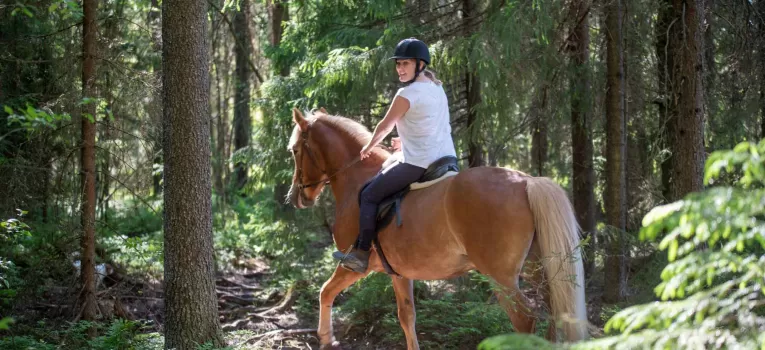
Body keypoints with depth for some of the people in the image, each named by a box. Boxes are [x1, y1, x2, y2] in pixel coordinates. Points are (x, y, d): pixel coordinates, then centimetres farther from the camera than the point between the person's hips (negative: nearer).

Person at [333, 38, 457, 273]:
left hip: (418, 163, -9)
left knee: (369, 195, 1)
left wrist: (369, 147, 16)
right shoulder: (437, 88, 12)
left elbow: (385, 127, -2)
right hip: (447, 158, 9)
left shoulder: (406, 94, -13)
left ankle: (361, 254, -4)